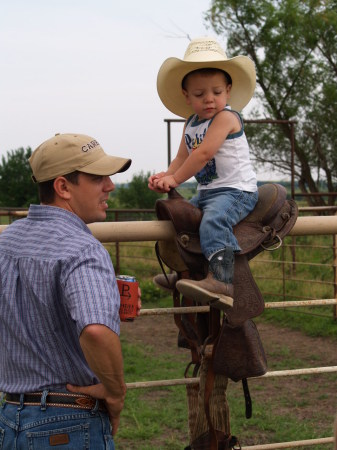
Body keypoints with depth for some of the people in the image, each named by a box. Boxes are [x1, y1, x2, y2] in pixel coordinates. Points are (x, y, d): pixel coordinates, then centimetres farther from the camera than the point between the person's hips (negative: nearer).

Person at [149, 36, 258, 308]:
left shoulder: (226, 117, -15)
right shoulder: (191, 123, 12)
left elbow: (204, 153, -23)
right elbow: (183, 157, 13)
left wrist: (175, 179, -19)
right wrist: (166, 176, -8)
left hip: (236, 190, -10)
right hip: (207, 192, 10)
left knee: (213, 222, -35)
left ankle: (223, 280, -46)